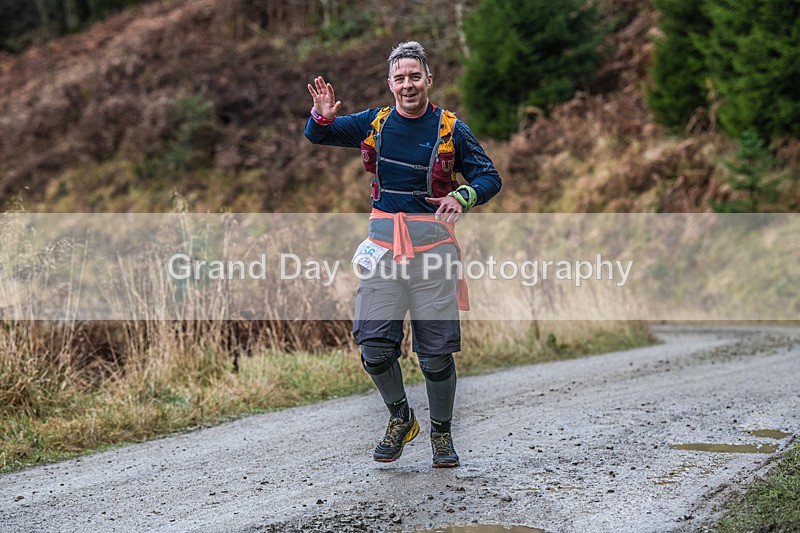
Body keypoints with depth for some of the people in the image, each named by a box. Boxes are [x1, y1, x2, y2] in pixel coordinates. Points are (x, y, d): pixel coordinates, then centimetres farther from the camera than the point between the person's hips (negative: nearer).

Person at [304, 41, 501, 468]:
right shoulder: (374, 123, 9)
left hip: (432, 239, -2)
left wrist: (462, 197, -20)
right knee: (374, 345, -4)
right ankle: (400, 419, 21)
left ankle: (442, 434, 19)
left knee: (436, 350, 0)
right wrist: (322, 116, -10)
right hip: (382, 240, 2)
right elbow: (316, 136, 14)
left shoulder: (450, 129, 1)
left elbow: (489, 176, 2)